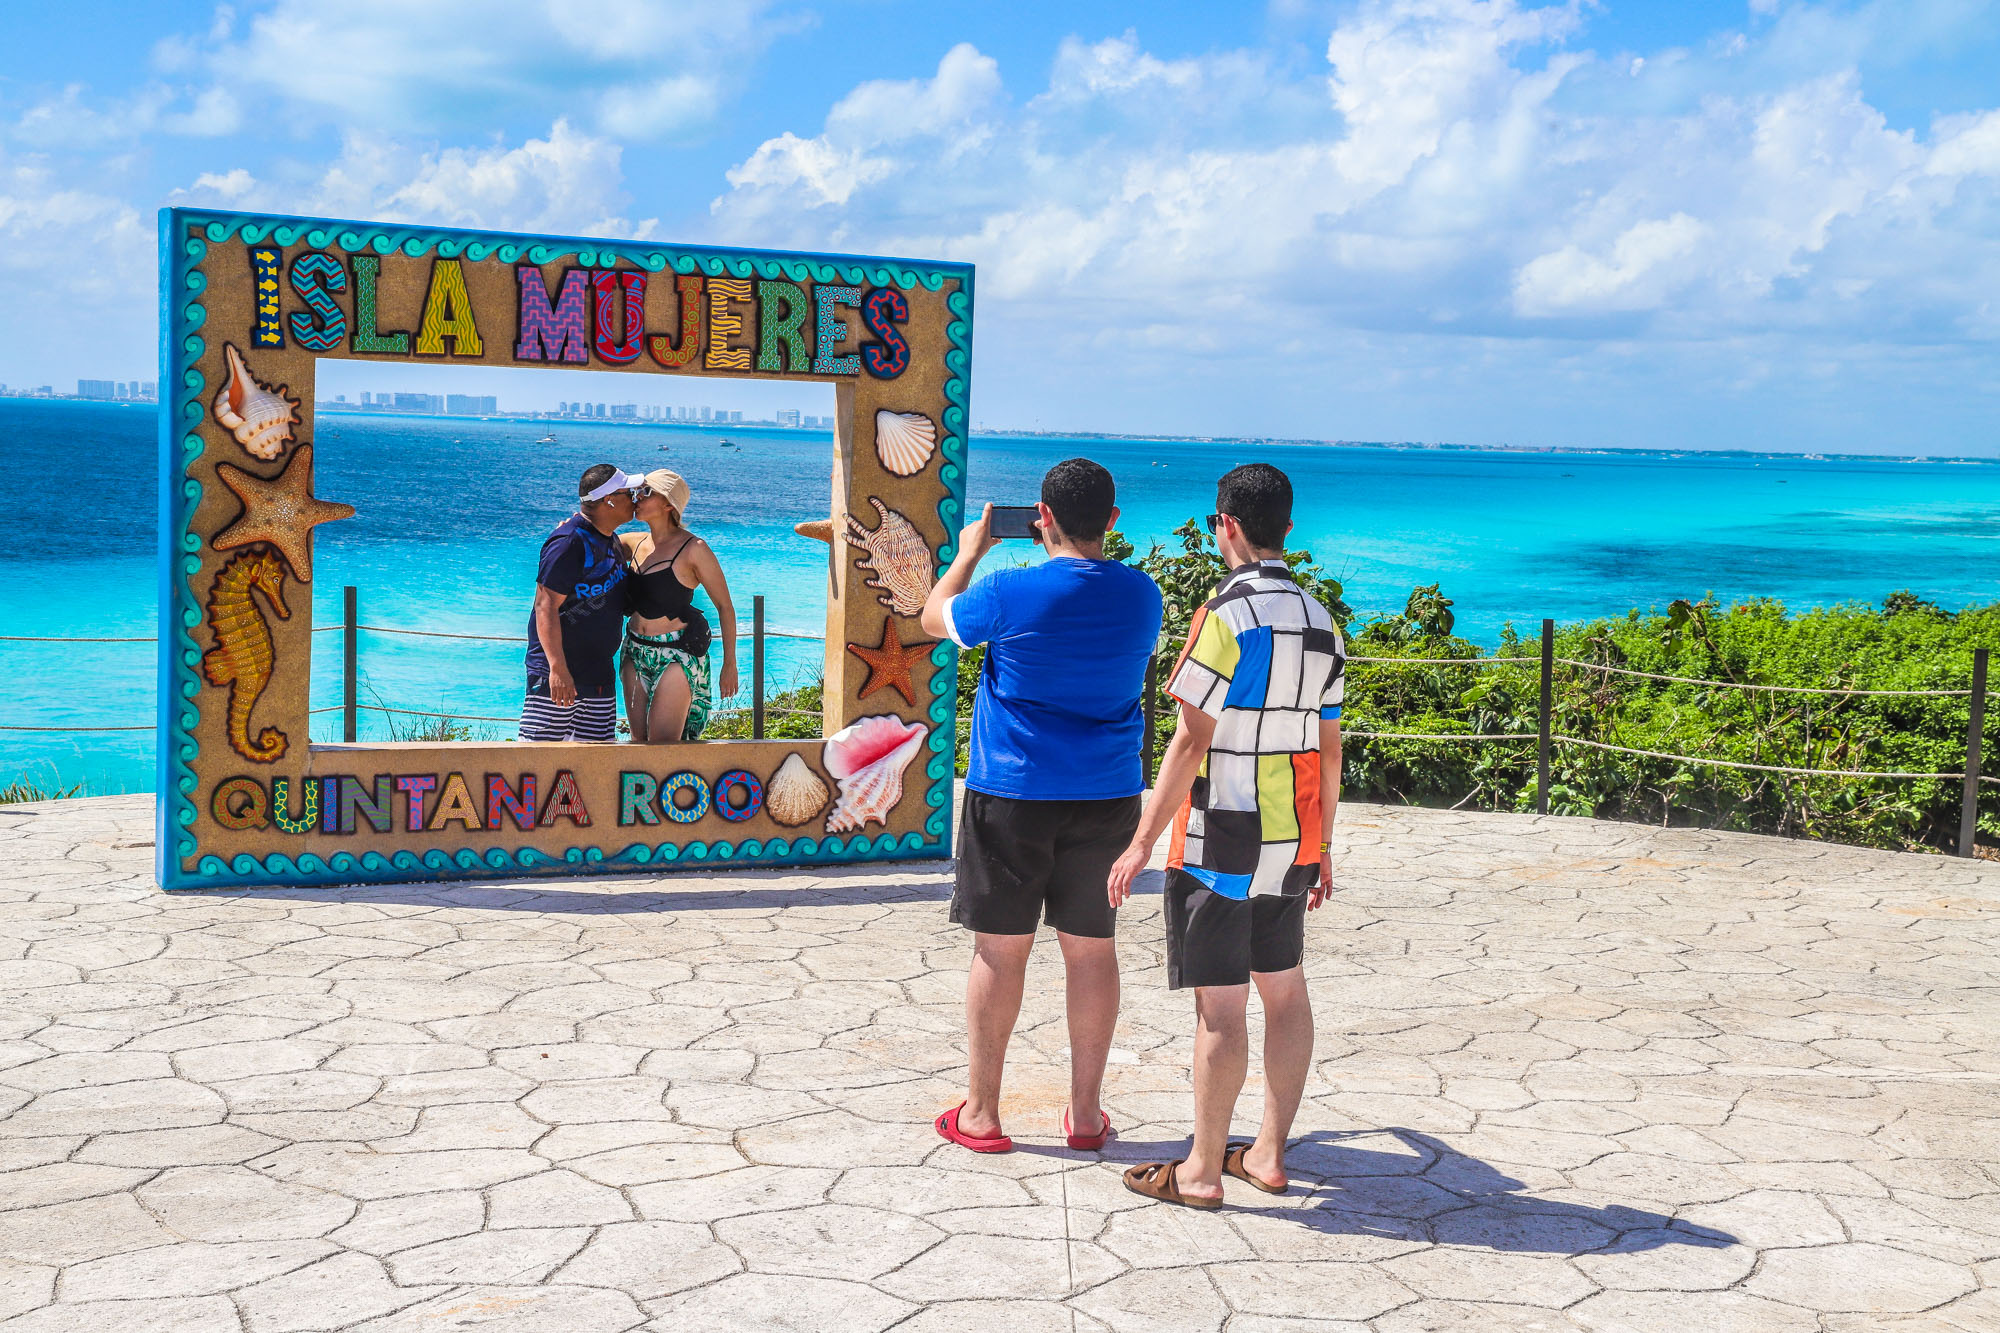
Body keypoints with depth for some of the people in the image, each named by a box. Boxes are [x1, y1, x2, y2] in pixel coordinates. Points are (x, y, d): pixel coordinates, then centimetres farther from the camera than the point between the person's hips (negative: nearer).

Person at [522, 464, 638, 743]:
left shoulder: (611, 540, 13)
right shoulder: (569, 542, -16)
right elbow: (546, 607, -21)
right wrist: (558, 668, -26)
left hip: (599, 673, 9)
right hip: (558, 671, -9)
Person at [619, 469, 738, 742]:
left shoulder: (693, 549, -11)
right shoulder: (634, 543, 6)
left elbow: (725, 606, -6)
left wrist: (730, 664, -5)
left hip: (677, 654, -6)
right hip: (636, 652, 6)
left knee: (661, 745, -12)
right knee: (638, 741, 6)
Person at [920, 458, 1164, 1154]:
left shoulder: (1009, 594, -14)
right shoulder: (1142, 595, -1)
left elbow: (934, 617, 7)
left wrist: (970, 551, 21)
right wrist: (1068, 553, 27)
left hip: (1014, 794, -3)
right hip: (1108, 795, 4)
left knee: (1000, 950, 5)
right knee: (1091, 947, 11)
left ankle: (980, 1114, 15)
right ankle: (1086, 1114, 19)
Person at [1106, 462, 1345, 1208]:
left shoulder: (1226, 614, -15)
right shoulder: (1320, 621, 8)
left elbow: (1191, 739, -17)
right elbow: (1328, 747, 12)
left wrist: (1143, 842, -12)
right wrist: (1320, 849, 19)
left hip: (1221, 843, -7)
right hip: (1291, 841, 8)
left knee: (1220, 1007, -1)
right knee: (1285, 990, 14)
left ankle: (1202, 1173, 8)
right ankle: (1269, 1155, 22)